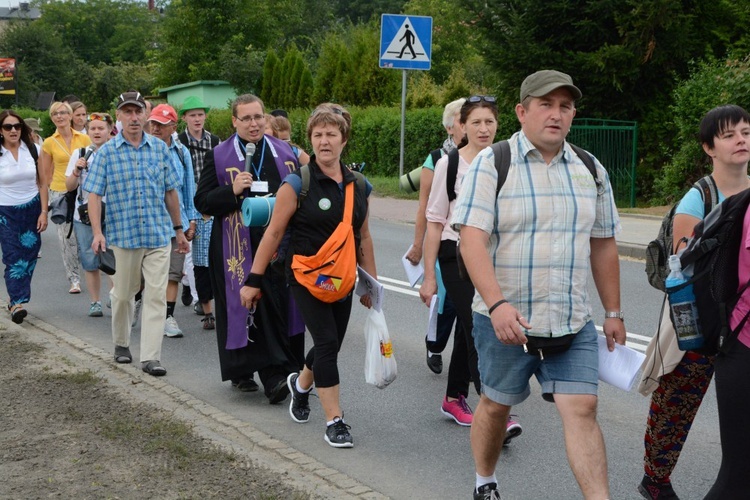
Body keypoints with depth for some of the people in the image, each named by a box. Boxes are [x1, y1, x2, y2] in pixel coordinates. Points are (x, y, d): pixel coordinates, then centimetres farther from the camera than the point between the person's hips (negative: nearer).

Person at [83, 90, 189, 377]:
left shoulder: (160, 148, 5)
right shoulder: (107, 152, -1)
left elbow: (170, 192, 11)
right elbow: (94, 194, -3)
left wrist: (178, 229, 14)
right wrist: (97, 233, -13)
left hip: (159, 235, 1)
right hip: (123, 235, -1)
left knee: (156, 296, -4)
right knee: (122, 294, 12)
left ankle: (150, 356, -3)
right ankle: (121, 344, 33)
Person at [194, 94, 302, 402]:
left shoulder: (285, 153, 12)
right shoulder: (218, 157, 3)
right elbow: (202, 202, -1)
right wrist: (233, 192, -16)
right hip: (238, 247, -3)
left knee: (282, 310, 1)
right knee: (246, 311, -4)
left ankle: (277, 376, 9)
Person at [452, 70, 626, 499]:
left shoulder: (590, 170, 8)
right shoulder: (492, 164, -7)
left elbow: (603, 245, 14)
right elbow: (472, 238, -17)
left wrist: (614, 312, 14)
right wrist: (497, 304, -28)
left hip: (573, 322, 3)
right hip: (505, 318, -3)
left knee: (581, 408, -6)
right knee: (497, 404, 12)